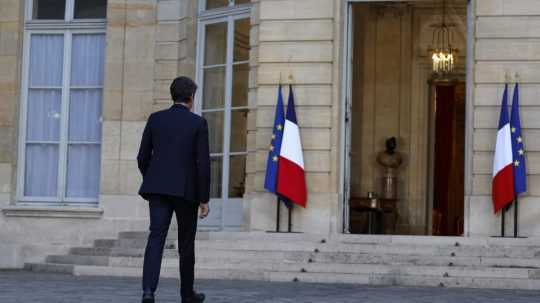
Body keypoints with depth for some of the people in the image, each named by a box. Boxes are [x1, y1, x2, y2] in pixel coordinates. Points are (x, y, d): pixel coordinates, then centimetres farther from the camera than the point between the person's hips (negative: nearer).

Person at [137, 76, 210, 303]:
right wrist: (204, 199, -3)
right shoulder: (198, 123, -3)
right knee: (186, 242, 12)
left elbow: (143, 157, 7)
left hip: (158, 188, 2)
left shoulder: (155, 119, 5)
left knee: (156, 238, -5)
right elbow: (203, 163, -8)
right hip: (186, 190, -2)